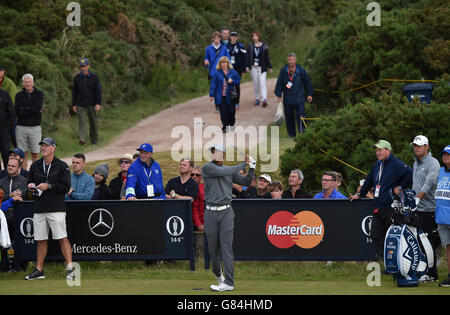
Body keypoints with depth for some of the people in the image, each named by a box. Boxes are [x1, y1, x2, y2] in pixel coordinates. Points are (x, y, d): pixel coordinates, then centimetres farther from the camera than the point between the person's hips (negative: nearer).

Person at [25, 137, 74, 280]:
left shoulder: (62, 166, -1)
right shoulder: (35, 166, 13)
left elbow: (66, 186, -7)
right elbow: (31, 181, 24)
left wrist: (48, 186, -15)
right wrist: (31, 186, 1)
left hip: (56, 208, -5)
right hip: (39, 209, 5)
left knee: (62, 238, -11)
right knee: (41, 240, 8)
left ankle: (70, 268, -12)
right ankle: (39, 270, 14)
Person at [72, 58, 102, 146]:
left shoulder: (94, 77, 0)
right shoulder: (77, 78, 5)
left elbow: (98, 91, -2)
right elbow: (74, 92, 11)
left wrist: (98, 103, -12)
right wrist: (74, 104, 8)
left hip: (92, 105, 0)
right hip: (81, 105, 0)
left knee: (93, 122, 9)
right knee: (82, 122, -14)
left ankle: (94, 140, 22)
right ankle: (82, 138, -26)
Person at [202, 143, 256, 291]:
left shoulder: (230, 170, 12)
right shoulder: (207, 168, -1)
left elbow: (246, 182, 14)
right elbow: (224, 172, -15)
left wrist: (252, 168, -1)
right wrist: (244, 164, -8)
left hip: (226, 212, 1)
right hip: (211, 212, -1)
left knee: (226, 246, -7)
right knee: (213, 246, 6)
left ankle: (229, 282, -12)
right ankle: (217, 273, 32)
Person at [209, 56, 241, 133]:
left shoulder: (232, 72, 3)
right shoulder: (217, 73, -1)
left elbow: (238, 80, 11)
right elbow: (213, 84, 0)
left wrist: (232, 81, -11)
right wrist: (212, 95, -4)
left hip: (230, 96, 1)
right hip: (221, 96, -1)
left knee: (231, 111, 3)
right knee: (223, 112, -2)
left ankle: (231, 124, 25)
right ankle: (225, 126, 6)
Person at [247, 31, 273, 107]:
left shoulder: (264, 47, 0)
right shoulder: (250, 46, 3)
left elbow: (267, 57, 3)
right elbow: (248, 57, 2)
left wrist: (270, 67, 3)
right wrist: (247, 66, -7)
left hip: (262, 68, -2)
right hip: (253, 68, 2)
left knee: (262, 83, -12)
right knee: (255, 83, 8)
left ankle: (264, 99, -20)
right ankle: (257, 99, 17)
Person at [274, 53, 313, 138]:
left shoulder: (301, 70, -2)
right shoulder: (284, 71, 0)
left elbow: (307, 82, 9)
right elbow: (279, 83, 7)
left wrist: (309, 94, 12)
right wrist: (279, 95, 4)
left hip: (299, 98, -2)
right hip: (288, 98, 2)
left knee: (300, 115, -11)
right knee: (289, 116, 8)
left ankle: (302, 131, -7)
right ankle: (291, 133, 20)